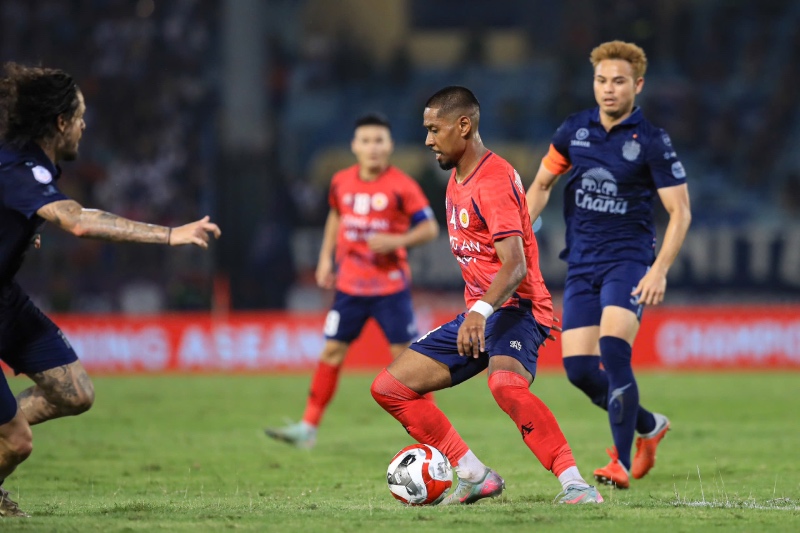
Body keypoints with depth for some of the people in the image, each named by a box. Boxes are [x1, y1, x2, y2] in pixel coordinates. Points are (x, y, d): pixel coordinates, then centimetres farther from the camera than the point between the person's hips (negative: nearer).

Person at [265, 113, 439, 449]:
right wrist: (326, 257, 14)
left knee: (404, 352, -4)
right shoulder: (341, 183, 2)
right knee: (332, 351, 4)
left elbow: (430, 229, -10)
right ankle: (308, 427, 8)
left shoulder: (401, 186, -11)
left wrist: (396, 241, -24)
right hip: (350, 285, 4)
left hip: (390, 286, -4)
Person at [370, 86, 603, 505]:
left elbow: (516, 266, -28)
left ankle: (574, 484, -40)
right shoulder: (458, 179, 14)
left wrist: (482, 309, -43)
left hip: (515, 309, -10)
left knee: (505, 384, -40)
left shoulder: (494, 181, -17)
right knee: (389, 388, 5)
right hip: (477, 314, 10)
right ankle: (476, 478, 6)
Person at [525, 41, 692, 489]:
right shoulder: (575, 130, 5)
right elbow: (542, 184, 18)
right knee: (579, 367, -3)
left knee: (613, 351, -25)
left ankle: (622, 463, -18)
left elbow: (680, 211, -8)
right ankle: (649, 426, 22)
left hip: (628, 258, -5)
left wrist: (660, 270, -19)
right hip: (581, 263, 5)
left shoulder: (652, 141, -8)